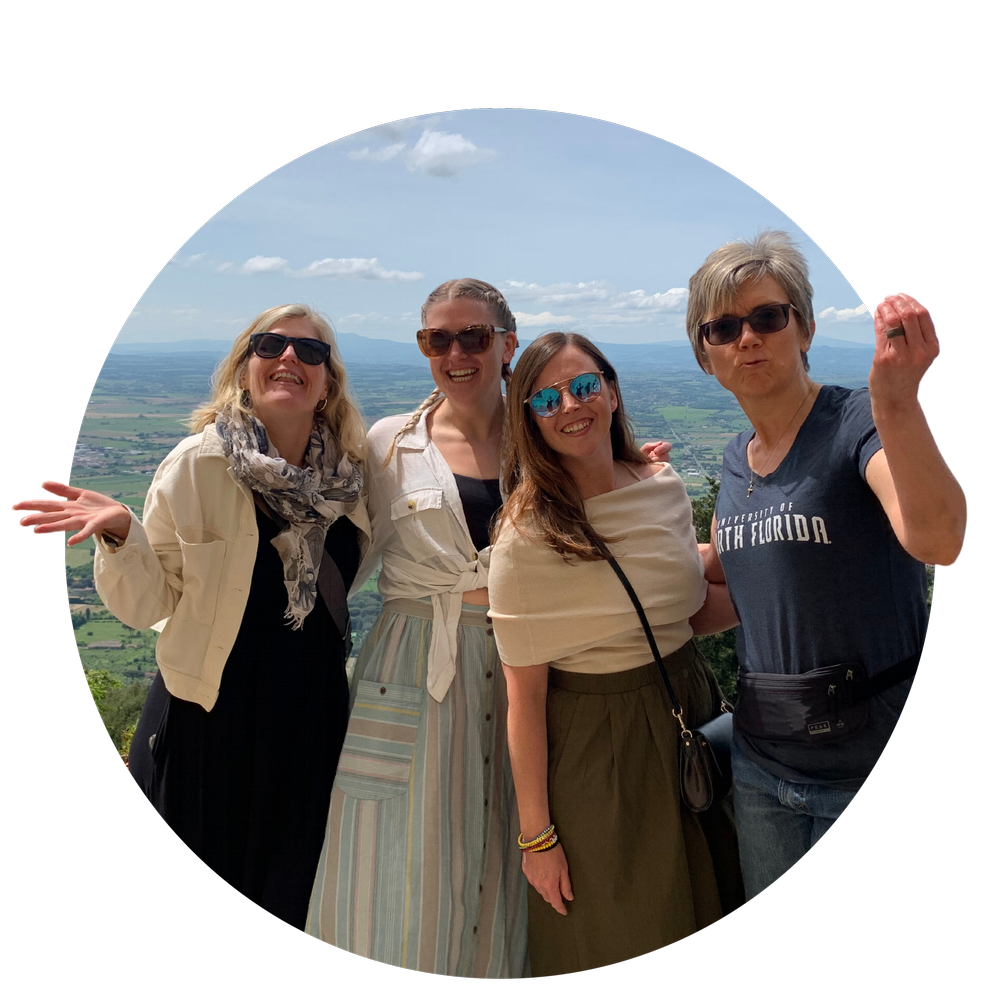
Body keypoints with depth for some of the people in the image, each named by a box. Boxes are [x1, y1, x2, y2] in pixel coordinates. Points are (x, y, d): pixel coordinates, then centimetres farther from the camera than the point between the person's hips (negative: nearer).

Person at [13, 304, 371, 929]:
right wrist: (120, 534, -28)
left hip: (312, 715, 4)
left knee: (291, 898, 20)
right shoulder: (198, 465, -14)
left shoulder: (350, 471, -4)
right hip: (212, 719, -3)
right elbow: (149, 605, -13)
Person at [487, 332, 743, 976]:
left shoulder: (665, 488, -2)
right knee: (614, 939, 12)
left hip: (690, 711, 6)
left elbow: (697, 613, 10)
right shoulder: (527, 537, -19)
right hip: (593, 744, -5)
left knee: (710, 906, 22)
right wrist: (536, 835, -10)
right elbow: (525, 694, -15)